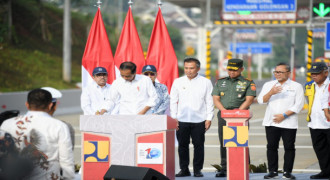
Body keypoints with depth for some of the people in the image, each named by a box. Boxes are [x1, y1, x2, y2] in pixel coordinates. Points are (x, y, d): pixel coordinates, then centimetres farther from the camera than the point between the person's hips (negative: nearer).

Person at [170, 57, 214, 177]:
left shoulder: (205, 82, 4)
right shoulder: (178, 82, 8)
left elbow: (209, 102, 4)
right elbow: (173, 101, 10)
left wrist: (209, 119, -2)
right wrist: (174, 118, 3)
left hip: (199, 120, -2)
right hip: (181, 120, 2)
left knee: (198, 145, -1)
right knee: (182, 145, 3)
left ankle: (197, 169, 8)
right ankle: (184, 169, 11)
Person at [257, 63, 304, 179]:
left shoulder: (296, 86, 4)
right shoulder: (268, 85, 13)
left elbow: (298, 105, -3)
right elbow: (261, 100, 3)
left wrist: (284, 115, -11)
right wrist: (270, 93, -17)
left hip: (289, 123, -2)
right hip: (271, 122, 2)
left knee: (289, 147, -2)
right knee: (271, 147, 1)